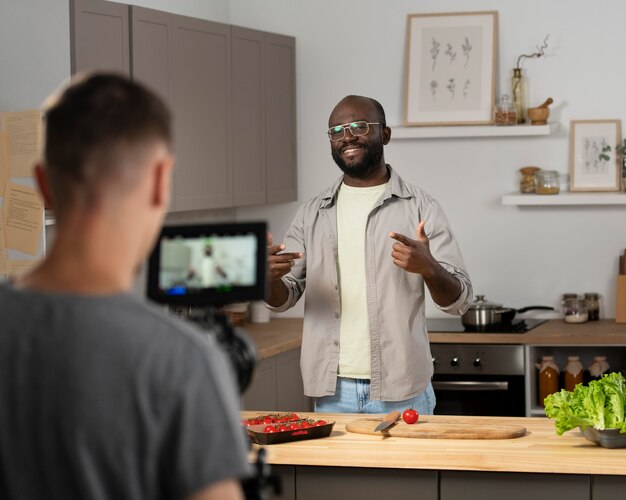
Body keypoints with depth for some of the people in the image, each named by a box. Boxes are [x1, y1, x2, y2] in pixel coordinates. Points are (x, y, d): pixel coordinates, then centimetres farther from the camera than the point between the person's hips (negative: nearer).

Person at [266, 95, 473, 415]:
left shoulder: (419, 207, -2)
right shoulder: (313, 214, 8)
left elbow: (459, 301, -4)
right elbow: (284, 299, 8)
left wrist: (429, 268, -26)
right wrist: (270, 276, -15)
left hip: (401, 392, -2)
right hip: (332, 392, 3)